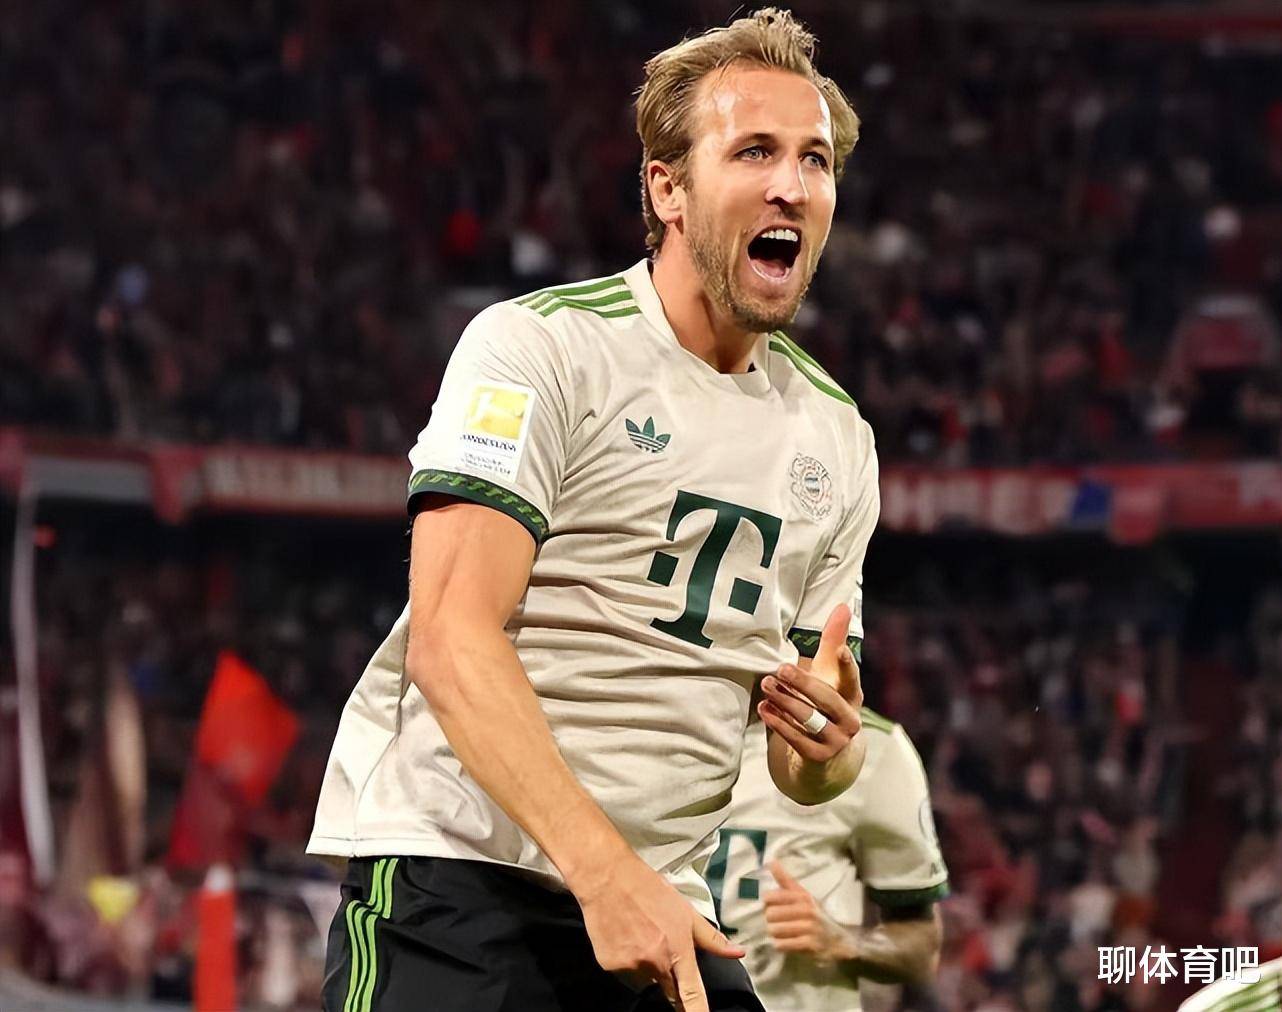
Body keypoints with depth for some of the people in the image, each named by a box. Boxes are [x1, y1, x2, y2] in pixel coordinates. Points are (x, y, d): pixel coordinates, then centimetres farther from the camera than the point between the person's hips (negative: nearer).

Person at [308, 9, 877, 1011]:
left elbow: (806, 770, 19)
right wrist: (605, 870, -26)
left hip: (659, 908, 6)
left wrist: (830, 746, -6)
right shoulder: (540, 345, -5)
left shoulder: (838, 436, 14)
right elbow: (449, 636, -17)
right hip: (452, 866, -6)